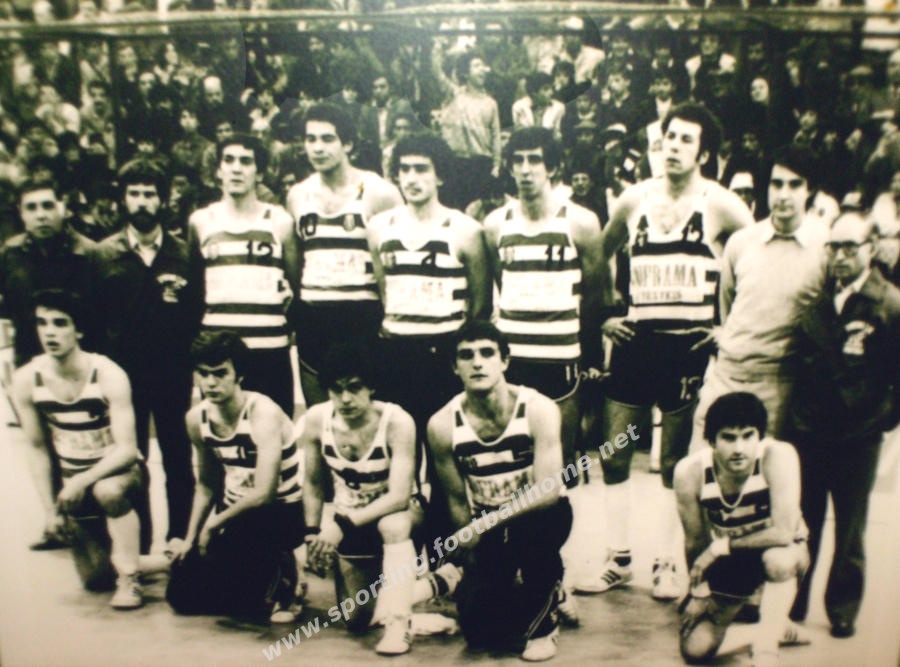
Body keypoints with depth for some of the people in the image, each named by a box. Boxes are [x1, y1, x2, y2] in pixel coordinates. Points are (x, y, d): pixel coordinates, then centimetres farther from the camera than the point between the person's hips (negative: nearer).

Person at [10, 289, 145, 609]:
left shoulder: (108, 375, -21)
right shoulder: (26, 380, -10)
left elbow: (127, 449, -23)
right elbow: (36, 448, 0)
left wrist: (82, 481, -34)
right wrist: (50, 508, -1)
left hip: (117, 470, -3)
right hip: (71, 481, 4)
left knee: (108, 492, -40)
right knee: (95, 579, 4)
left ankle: (129, 579, -21)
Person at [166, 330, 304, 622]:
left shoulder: (263, 414, -23)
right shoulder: (196, 418, -1)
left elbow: (263, 493, -28)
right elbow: (206, 485, 12)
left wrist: (214, 524, -16)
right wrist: (190, 538, 8)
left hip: (282, 514, -7)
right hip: (236, 513, 7)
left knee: (238, 534, -38)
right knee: (182, 596, 4)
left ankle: (280, 578, -5)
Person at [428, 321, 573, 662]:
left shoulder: (538, 409, -20)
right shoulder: (442, 425, -14)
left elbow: (548, 491, -26)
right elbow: (457, 499, -2)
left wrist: (484, 524, -32)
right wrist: (472, 561, 0)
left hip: (541, 516, -1)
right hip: (487, 527, 2)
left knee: (533, 530, -38)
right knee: (479, 632, -13)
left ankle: (545, 617, -6)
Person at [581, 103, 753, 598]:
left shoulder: (720, 205, -2)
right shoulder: (634, 199, 8)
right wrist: (602, 315, 8)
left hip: (690, 348, -3)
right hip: (634, 343, 3)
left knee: (676, 463, 7)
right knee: (613, 455, 5)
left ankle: (666, 565, 22)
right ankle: (619, 560, 20)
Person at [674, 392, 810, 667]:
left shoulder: (778, 456, -32)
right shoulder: (690, 472, -23)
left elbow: (784, 533, -35)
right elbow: (695, 541, -9)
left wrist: (721, 546, -26)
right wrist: (699, 590, 0)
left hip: (779, 549, -3)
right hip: (730, 560, 3)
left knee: (778, 560, -41)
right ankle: (775, 624, 22)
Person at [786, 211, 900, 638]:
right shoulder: (816, 301, 4)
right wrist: (797, 413, 7)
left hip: (857, 440, -3)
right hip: (807, 433, 3)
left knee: (849, 531, 13)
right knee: (802, 524, 13)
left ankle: (842, 608, 30)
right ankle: (792, 599, 30)